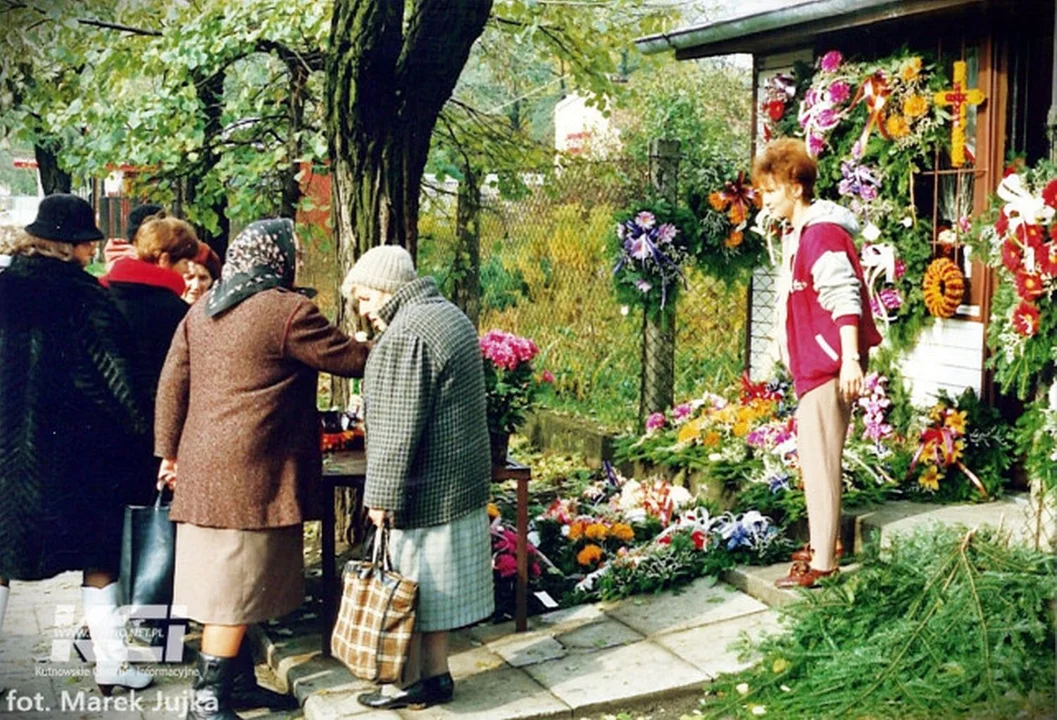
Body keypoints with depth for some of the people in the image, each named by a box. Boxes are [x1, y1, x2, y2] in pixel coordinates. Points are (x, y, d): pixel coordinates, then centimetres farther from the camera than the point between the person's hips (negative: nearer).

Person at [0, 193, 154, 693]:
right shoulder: (83, 298, -10)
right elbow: (116, 376, -12)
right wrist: (146, 434, -5)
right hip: (76, 452, -3)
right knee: (98, 558, 10)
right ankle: (111, 664, 15)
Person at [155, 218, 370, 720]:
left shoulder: (202, 310, 12)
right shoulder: (287, 310, -12)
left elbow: (172, 383, 14)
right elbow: (350, 359, -6)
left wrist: (170, 451, 20)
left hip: (204, 468, 9)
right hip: (251, 473, -8)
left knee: (230, 585, 16)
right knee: (235, 589, -1)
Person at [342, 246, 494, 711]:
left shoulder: (405, 335, -19)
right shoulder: (450, 315, 12)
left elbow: (398, 429, -21)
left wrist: (381, 496, -15)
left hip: (426, 489, -10)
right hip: (462, 480, 10)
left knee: (410, 584, 4)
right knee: (437, 583, 17)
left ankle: (411, 684, 15)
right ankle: (437, 673, 26)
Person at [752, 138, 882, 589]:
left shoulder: (823, 234, -15)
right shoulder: (799, 235, 16)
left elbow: (845, 299, -22)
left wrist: (851, 358, -26)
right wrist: (787, 350, 25)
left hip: (828, 366, -11)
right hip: (812, 365, 11)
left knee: (820, 461, -8)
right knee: (813, 459, 17)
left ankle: (822, 562, -3)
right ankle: (821, 543, 29)